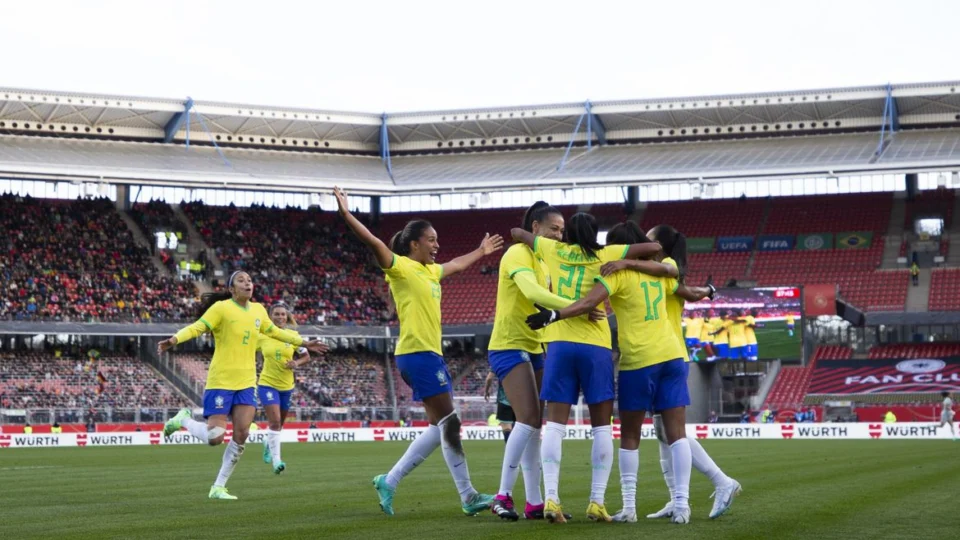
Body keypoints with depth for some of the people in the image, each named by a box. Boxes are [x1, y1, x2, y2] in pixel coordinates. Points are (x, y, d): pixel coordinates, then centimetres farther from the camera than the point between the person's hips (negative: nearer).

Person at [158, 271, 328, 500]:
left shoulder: (258, 310, 9)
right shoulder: (221, 308, -10)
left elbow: (274, 332, 26)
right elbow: (197, 327, -19)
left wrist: (303, 343, 31)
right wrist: (175, 340, -38)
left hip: (246, 383, 6)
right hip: (221, 382, -6)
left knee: (241, 435, -4)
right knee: (215, 437, -11)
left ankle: (218, 487, 9)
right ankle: (183, 420, 20)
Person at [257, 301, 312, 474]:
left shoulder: (293, 335, -3)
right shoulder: (262, 336, -6)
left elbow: (306, 356, 4)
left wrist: (296, 363, -15)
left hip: (287, 385, 3)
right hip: (267, 384, -3)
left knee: (279, 423, 17)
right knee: (275, 421, -17)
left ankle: (268, 444, 48)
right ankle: (276, 460, -14)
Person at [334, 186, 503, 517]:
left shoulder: (430, 270, 19)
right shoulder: (401, 267, -6)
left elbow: (457, 265, 39)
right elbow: (373, 242, -19)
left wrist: (481, 252, 53)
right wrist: (346, 213, -28)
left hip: (431, 353, 10)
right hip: (417, 353, -10)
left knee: (441, 426, 9)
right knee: (449, 423, -9)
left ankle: (389, 482, 14)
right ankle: (468, 496, -5)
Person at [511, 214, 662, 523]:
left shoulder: (553, 251, 11)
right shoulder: (605, 255, 5)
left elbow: (517, 233, 25)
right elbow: (653, 248, 0)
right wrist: (636, 264, 19)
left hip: (559, 343, 2)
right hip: (595, 346, -2)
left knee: (555, 425, 0)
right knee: (602, 427, 6)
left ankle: (551, 498, -13)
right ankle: (597, 502, -1)